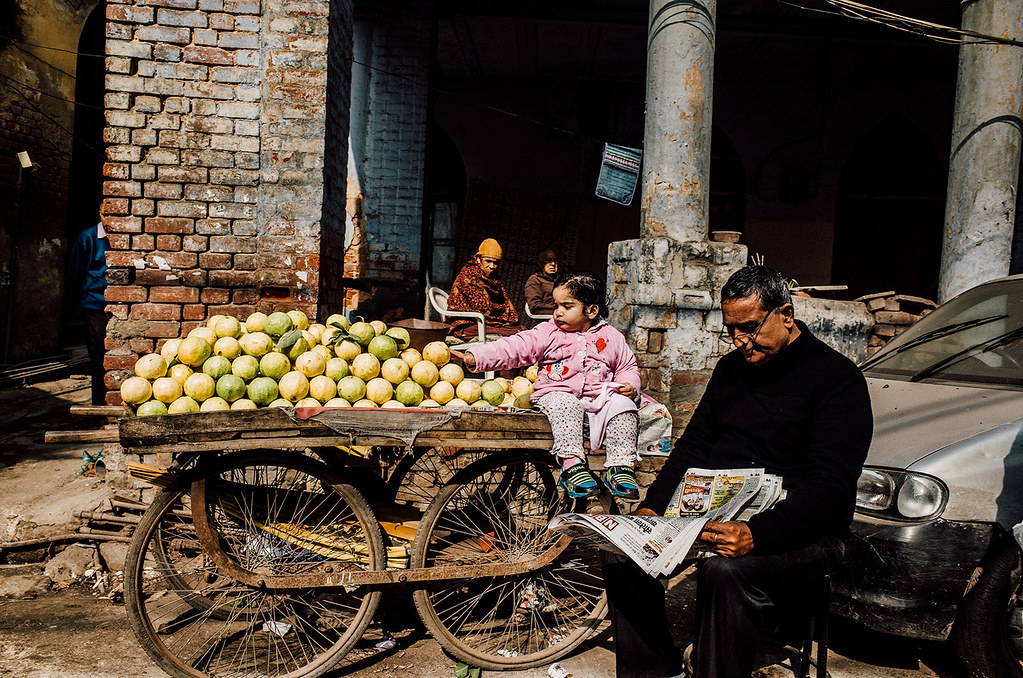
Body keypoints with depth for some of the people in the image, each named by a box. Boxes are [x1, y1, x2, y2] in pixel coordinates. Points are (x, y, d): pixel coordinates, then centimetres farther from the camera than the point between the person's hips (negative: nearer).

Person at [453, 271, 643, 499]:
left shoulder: (611, 337, 11)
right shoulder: (548, 332, 5)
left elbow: (628, 366, 21)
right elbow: (515, 347, -4)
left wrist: (630, 386, -2)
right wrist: (476, 357, -16)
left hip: (600, 395, 2)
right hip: (558, 392, -2)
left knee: (623, 408, -24)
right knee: (565, 407, -35)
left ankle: (620, 467, -20)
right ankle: (572, 465, -35)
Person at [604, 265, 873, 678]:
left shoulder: (837, 377, -9)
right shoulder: (730, 368, 13)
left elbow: (829, 485, -18)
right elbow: (692, 447, 16)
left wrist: (757, 535, -33)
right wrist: (652, 508, 0)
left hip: (802, 533, -6)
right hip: (716, 514, 7)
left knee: (725, 572, -36)